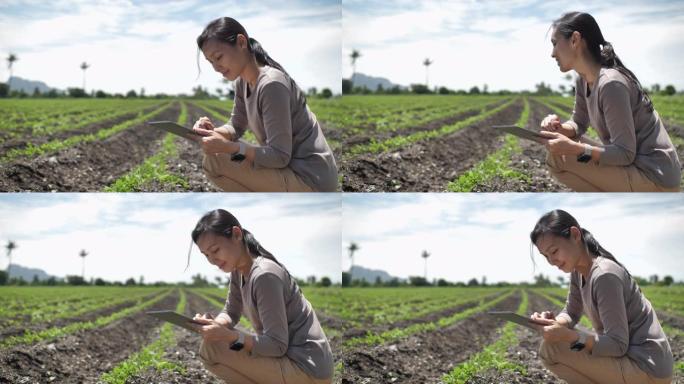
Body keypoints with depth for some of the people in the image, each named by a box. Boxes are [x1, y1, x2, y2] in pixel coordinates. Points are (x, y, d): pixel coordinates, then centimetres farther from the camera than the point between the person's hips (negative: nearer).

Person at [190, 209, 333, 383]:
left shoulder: (264, 276, -21)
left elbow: (278, 345, -21)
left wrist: (228, 336, -31)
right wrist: (213, 324, -10)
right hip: (289, 357, 10)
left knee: (211, 349, -16)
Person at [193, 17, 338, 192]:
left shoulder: (271, 85, -22)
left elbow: (280, 156, -23)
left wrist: (227, 147, -32)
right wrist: (213, 132, -9)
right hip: (292, 168, 10)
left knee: (215, 161, -16)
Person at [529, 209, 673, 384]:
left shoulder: (605, 276, -21)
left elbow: (618, 345, -22)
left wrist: (568, 336, -31)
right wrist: (553, 322, -9)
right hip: (630, 356, 10)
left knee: (551, 349, -15)